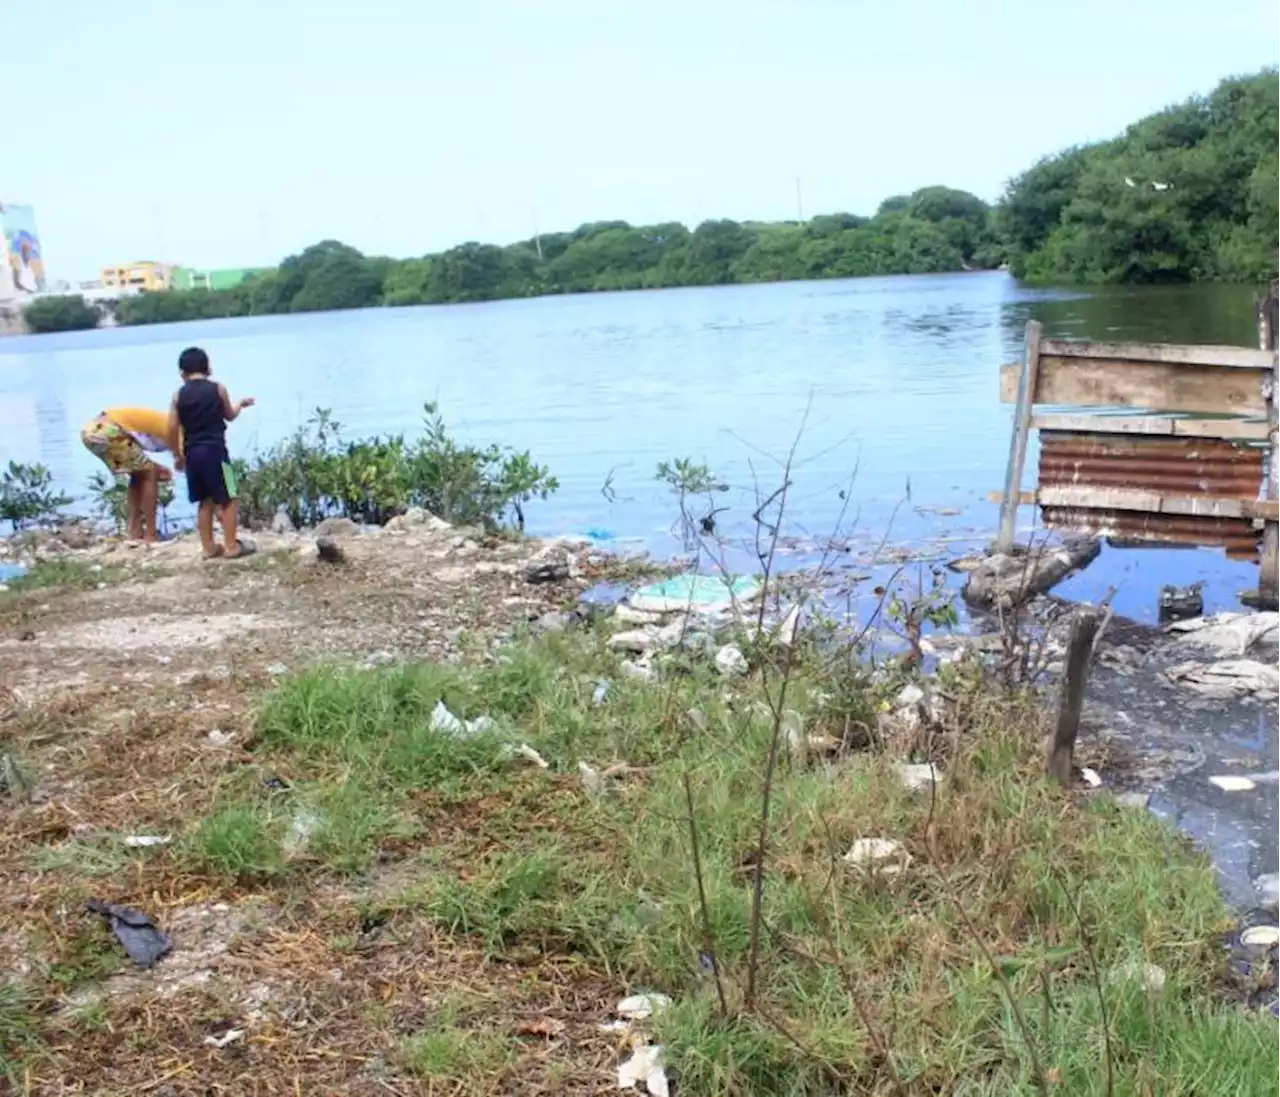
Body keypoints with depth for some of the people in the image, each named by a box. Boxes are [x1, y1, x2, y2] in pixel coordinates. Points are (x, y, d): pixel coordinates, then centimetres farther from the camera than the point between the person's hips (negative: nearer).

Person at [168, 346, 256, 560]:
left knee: (206, 501, 13)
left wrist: (179, 455, 14)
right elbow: (230, 416, 12)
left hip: (192, 453, 4)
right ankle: (232, 546, 1)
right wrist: (240, 404, 33)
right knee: (229, 499, 3)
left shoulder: (179, 395, 4)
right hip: (214, 450, -4)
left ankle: (209, 547, 16)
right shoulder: (218, 389, -2)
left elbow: (172, 428, 2)